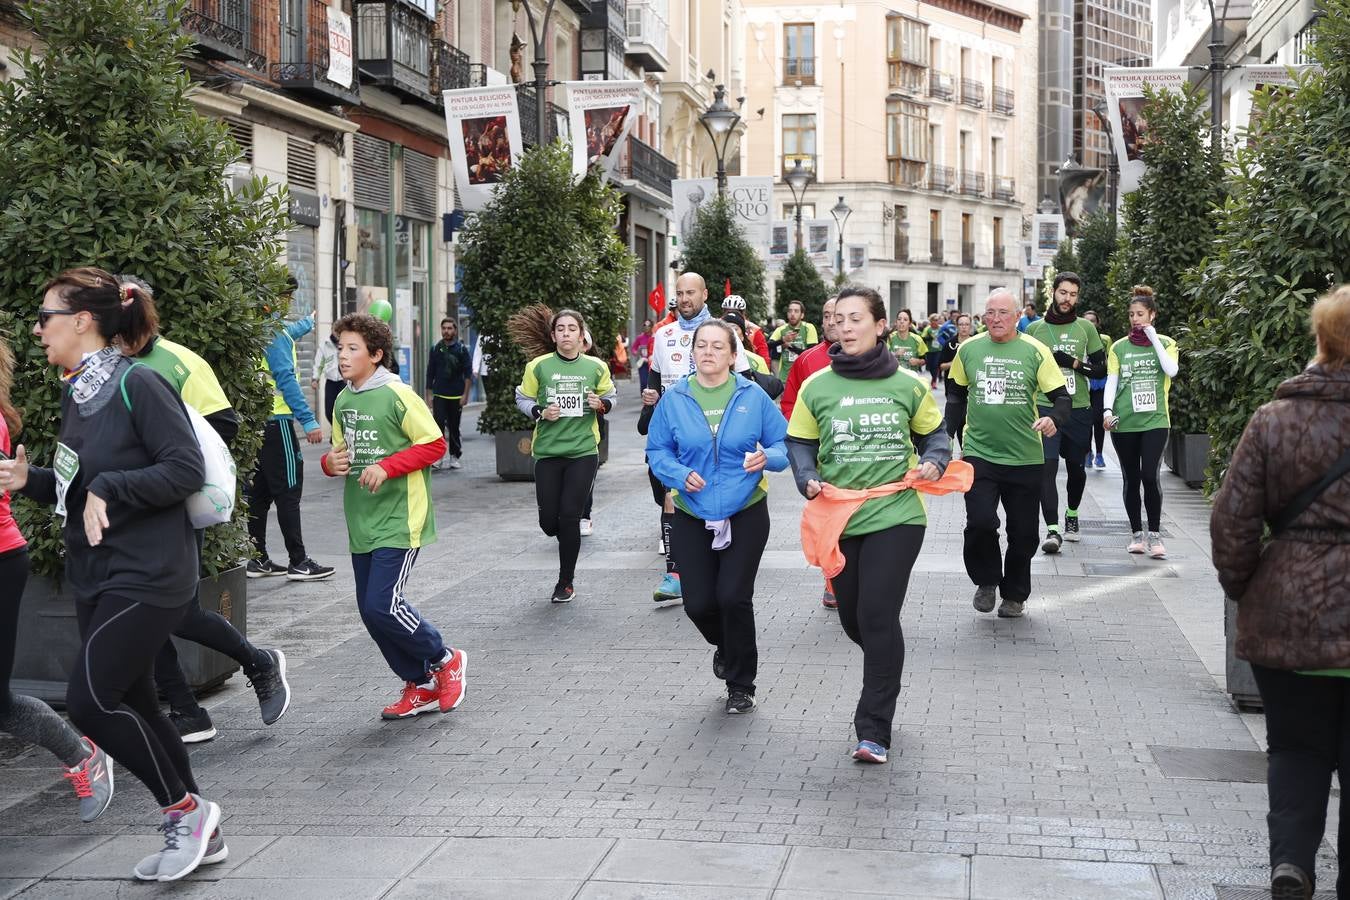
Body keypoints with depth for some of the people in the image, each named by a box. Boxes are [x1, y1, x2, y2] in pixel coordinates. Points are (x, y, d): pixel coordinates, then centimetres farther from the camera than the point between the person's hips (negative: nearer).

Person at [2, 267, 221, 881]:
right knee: (132, 706, 12)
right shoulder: (75, 393, 10)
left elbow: (187, 470, -21)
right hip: (95, 578, 9)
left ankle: (185, 810, 5)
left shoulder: (137, 385, -16)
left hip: (147, 577, -9)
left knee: (89, 699, -12)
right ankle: (196, 834, 25)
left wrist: (107, 490, -22)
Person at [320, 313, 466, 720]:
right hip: (361, 524, 8)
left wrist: (386, 467, -20)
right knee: (370, 610, 8)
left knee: (381, 606, -14)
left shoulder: (398, 396, -12)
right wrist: (330, 462, -2)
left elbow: (434, 444, -12)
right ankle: (422, 685, 23)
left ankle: (445, 660, 10)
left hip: (398, 521, -8)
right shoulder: (343, 401, 11)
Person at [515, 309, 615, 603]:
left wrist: (601, 405, -7)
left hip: (583, 450, -1)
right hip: (547, 451, 1)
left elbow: (610, 398, 15)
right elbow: (523, 399, 8)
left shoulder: (596, 367, 2)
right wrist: (540, 412, -11)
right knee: (548, 520, 0)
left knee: (570, 517, -5)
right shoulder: (538, 366, -1)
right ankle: (569, 541, 38)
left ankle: (566, 582, 11)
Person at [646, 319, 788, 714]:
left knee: (733, 597, -11)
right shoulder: (674, 399, 0)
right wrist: (680, 474, -14)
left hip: (745, 514, -2)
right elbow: (657, 451, 5)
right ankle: (725, 647, 38)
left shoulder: (752, 396, -4)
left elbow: (784, 445, 2)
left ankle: (741, 685, 11)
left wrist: (766, 457, -20)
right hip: (692, 518, 2)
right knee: (699, 603, 0)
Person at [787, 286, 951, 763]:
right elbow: (800, 444, 8)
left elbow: (934, 434, 12)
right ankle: (888, 673, 47)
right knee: (853, 617, 14)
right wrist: (808, 481, -10)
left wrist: (934, 462, -8)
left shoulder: (909, 384, -1)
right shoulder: (816, 387, 1)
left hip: (896, 515, -3)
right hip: (839, 520, 3)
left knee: (878, 615, -12)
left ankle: (874, 730, -4)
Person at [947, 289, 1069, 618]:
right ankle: (986, 581, 11)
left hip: (1025, 458, 0)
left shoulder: (1035, 351, -3)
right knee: (980, 522, -15)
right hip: (978, 453, 0)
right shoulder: (968, 349, 3)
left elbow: (1063, 396, -2)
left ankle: (1015, 594, 29)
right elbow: (956, 392, 18)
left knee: (1023, 533, 8)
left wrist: (1053, 419, -22)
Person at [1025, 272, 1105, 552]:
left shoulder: (1086, 328, 5)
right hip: (1045, 407, -1)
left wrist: (1073, 363, -12)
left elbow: (1101, 368, 4)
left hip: (1078, 409, 1)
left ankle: (1072, 515, 39)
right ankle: (1052, 530, -16)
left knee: (1076, 466, 14)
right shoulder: (1034, 329, 4)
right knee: (1047, 467, -14)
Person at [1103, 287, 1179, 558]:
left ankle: (1155, 534, -3)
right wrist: (1107, 410, -13)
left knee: (1150, 476, -14)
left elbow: (1172, 370, -12)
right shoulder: (1119, 347, 9)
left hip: (1154, 421, -2)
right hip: (1124, 423, 2)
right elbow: (1111, 382, 2)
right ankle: (1137, 534, 16)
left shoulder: (1165, 343, 7)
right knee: (1131, 479, 6)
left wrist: (1153, 338, -9)